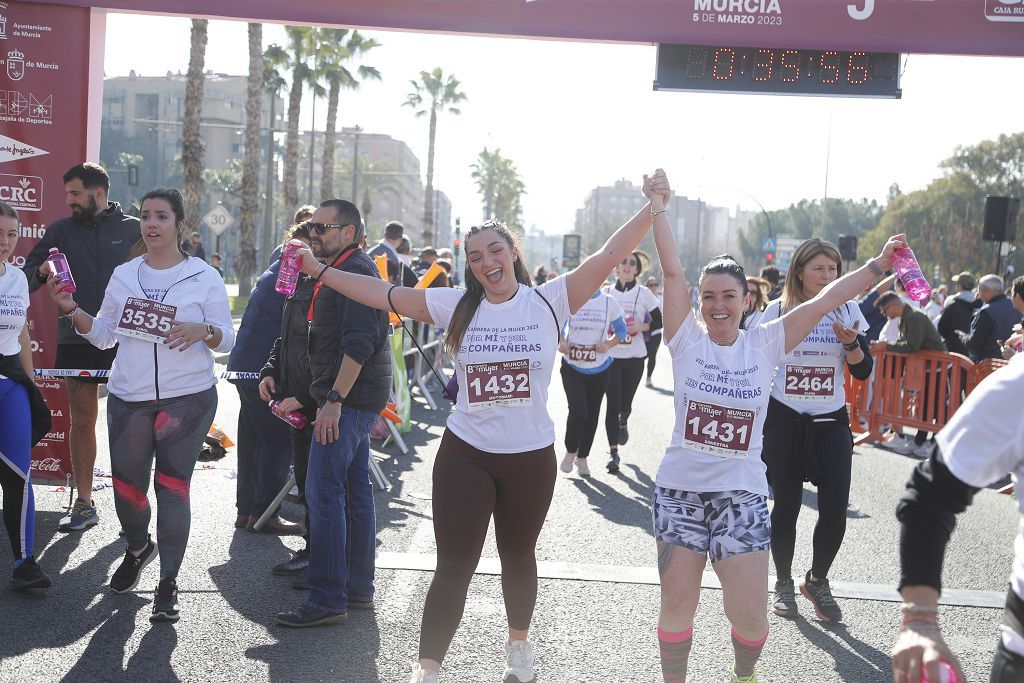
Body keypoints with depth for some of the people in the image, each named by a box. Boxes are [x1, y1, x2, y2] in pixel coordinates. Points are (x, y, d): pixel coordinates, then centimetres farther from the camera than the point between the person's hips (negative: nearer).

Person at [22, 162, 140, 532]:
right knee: (81, 421, 6)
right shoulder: (60, 231, 8)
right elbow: (26, 278, 8)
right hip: (76, 341, 2)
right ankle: (84, 504, 14)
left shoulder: (134, 229, 2)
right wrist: (41, 270, -15)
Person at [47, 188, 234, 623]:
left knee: (172, 488, -6)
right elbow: (105, 336, 13)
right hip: (129, 399, 3)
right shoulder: (123, 275, 9)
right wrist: (71, 310, -1)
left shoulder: (204, 277, 0)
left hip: (187, 399, -3)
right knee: (126, 486, 7)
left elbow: (227, 340, 0)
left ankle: (168, 582, 6)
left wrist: (204, 331, -21)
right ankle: (138, 549, 38)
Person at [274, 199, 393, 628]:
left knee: (324, 493, -10)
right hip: (355, 400, 11)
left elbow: (358, 345, -23)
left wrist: (334, 400, -25)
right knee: (355, 492, 13)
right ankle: (358, 588, 21)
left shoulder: (354, 272, -14)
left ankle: (327, 599, -8)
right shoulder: (349, 269, 20)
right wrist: (331, 398, 24)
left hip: (347, 401, -11)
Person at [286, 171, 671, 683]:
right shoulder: (456, 306, -1)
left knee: (518, 556, 20)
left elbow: (608, 256, -12)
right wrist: (320, 270, -2)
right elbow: (380, 294, 0)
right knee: (454, 566, 1)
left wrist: (652, 209, -21)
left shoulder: (549, 301, -6)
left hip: (531, 457, 0)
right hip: (465, 454, 0)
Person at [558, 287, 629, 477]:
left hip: (598, 369, 2)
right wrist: (560, 342, -11)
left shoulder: (609, 302, -2)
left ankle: (582, 457, 29)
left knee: (592, 414, 10)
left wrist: (609, 344, -13)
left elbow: (621, 330, 7)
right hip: (572, 367, -2)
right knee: (578, 410, -16)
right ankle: (570, 451, 9)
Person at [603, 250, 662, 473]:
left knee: (625, 402, 7)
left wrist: (639, 327, -14)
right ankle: (613, 452, -1)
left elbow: (658, 321, 2)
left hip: (634, 357, 0)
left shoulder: (644, 293, -1)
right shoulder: (606, 292, 2)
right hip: (610, 355, 0)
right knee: (612, 403, -7)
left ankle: (623, 422, 45)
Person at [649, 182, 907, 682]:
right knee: (677, 604, 6)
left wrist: (879, 264, 4)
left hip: (742, 494, 1)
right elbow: (672, 269, -8)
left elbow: (824, 301, 1)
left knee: (750, 614, 1)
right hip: (679, 489, 0)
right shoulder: (687, 339, -3)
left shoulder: (765, 344, 1)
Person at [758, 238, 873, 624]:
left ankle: (817, 581, 20)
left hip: (830, 422, 1)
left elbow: (863, 372, 1)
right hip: (784, 420, -1)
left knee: (835, 511, -4)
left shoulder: (847, 310, 2)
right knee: (786, 506, 5)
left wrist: (851, 344, -17)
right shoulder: (778, 311, -2)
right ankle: (784, 584, 24)